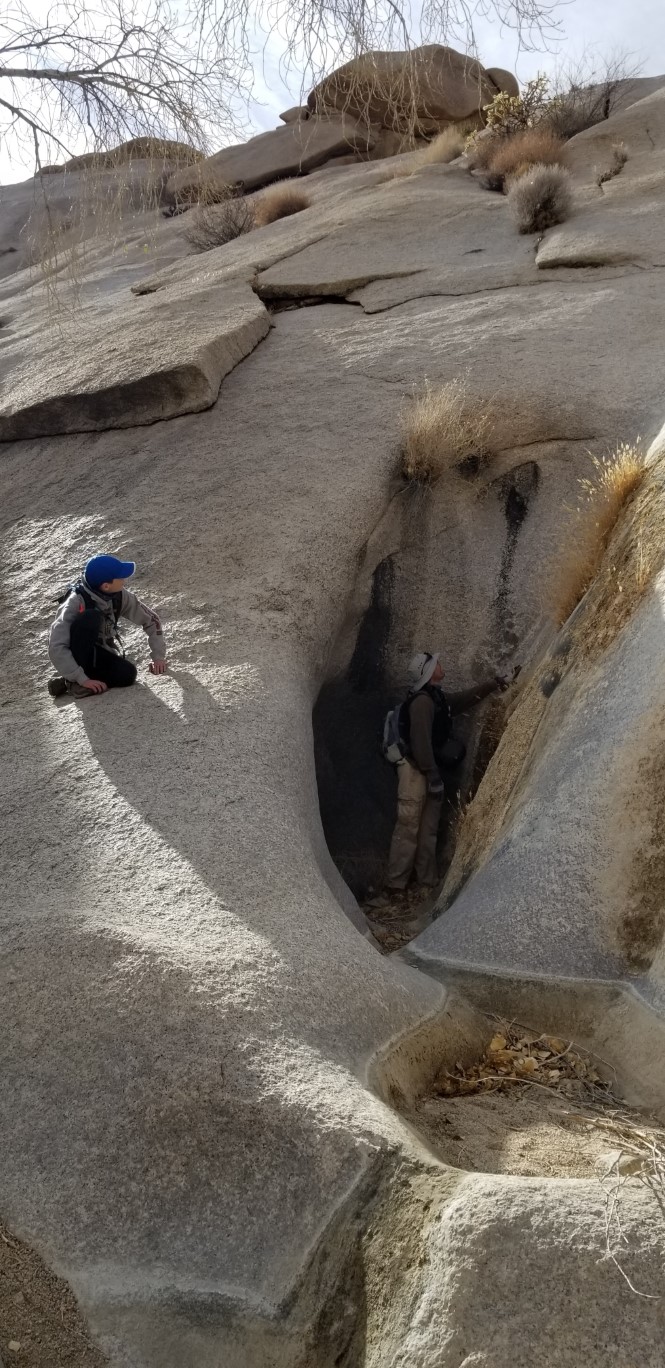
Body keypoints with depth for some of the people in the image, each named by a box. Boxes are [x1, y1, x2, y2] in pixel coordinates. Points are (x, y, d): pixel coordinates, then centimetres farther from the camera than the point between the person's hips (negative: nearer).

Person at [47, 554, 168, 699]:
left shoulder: (121, 596, -13)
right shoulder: (77, 602, -27)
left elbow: (151, 620, 0)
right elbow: (56, 647, -32)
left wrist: (158, 656, -7)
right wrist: (82, 679, -36)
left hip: (101, 655, 5)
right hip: (78, 656, -5)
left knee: (128, 674, -27)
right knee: (90, 617, -33)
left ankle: (65, 682, -11)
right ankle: (74, 682, -23)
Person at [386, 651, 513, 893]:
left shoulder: (438, 698, 14)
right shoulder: (423, 700, -16)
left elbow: (465, 699, 29)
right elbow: (421, 740, -22)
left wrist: (494, 683, 29)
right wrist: (432, 774, -22)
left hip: (427, 770, 10)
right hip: (415, 770, -10)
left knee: (429, 828, 11)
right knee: (408, 827, -9)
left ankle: (428, 880, 17)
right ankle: (396, 884, -5)